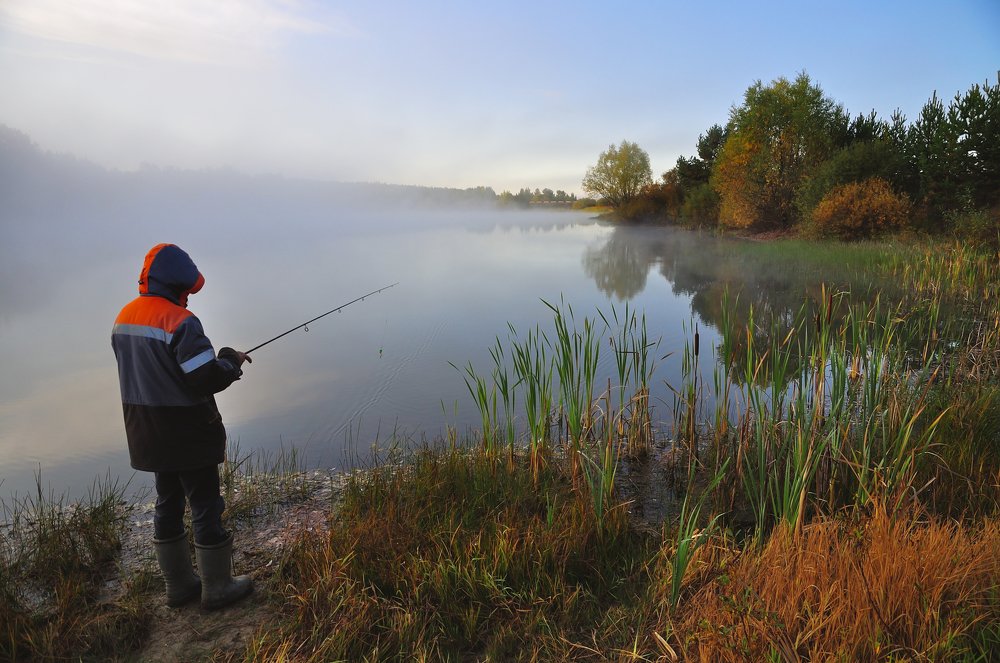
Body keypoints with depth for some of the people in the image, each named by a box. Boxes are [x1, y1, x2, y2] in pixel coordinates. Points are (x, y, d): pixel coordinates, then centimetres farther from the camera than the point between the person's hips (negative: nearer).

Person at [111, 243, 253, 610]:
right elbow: (208, 379, -25)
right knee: (206, 506, 4)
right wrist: (232, 359, -6)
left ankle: (179, 584, 30)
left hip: (150, 435, 8)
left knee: (168, 504, 17)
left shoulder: (124, 318, 6)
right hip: (188, 435, -8)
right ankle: (217, 588, 17)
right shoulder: (180, 321, -22)